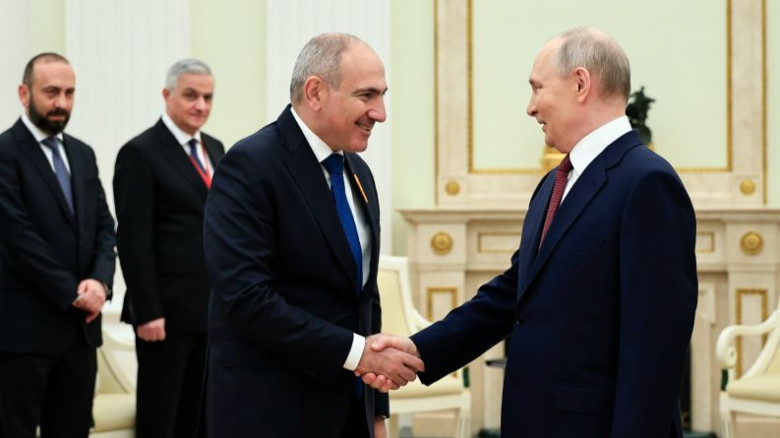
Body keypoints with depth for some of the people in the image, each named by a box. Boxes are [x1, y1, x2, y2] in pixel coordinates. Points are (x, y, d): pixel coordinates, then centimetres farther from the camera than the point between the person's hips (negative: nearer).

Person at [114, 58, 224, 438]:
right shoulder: (139, 153, -9)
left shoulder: (214, 149, 14)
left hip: (215, 307, 7)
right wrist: (147, 312, -18)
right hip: (167, 309, -7)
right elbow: (134, 240, -14)